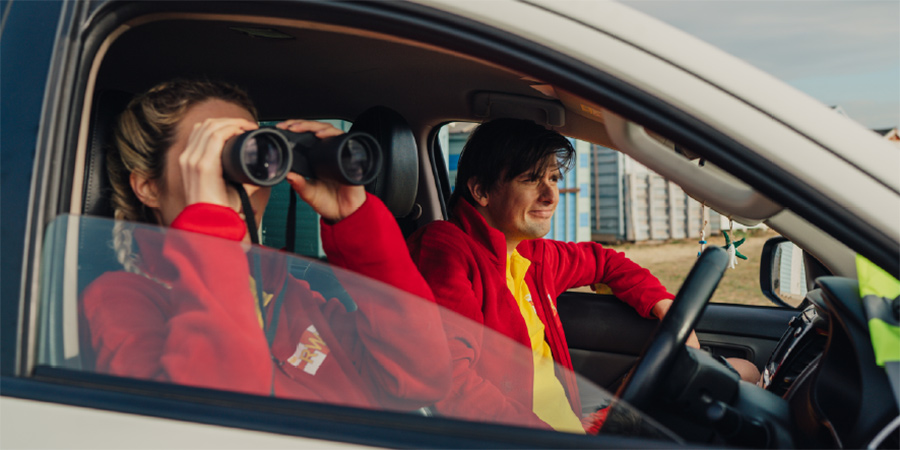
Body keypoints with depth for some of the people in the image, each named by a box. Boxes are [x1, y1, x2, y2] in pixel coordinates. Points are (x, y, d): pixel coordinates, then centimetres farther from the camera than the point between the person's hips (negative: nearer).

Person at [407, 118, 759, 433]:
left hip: (573, 424, 9)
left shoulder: (532, 255, 12)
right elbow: (449, 382, -25)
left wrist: (666, 308, 18)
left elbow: (601, 261, 32)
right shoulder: (445, 250, -14)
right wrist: (549, 437, -28)